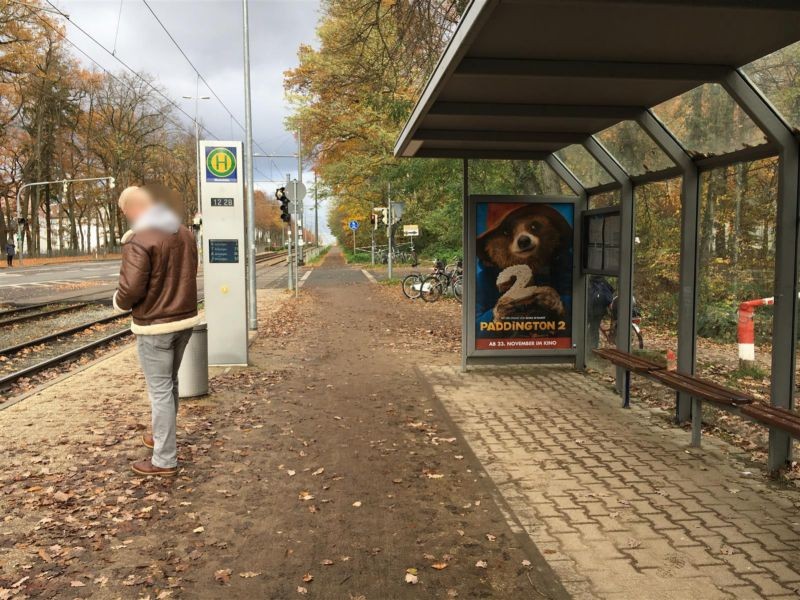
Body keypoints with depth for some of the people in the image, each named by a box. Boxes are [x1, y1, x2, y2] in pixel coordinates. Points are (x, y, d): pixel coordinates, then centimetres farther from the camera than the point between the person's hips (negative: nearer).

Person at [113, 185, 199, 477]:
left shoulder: (139, 240, -18)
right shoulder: (184, 233, 6)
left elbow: (131, 289, -20)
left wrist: (119, 301, 0)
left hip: (155, 325, -8)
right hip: (185, 318, 8)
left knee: (160, 390, 0)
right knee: (170, 384, 22)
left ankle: (165, 459, 8)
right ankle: (162, 437, 39)